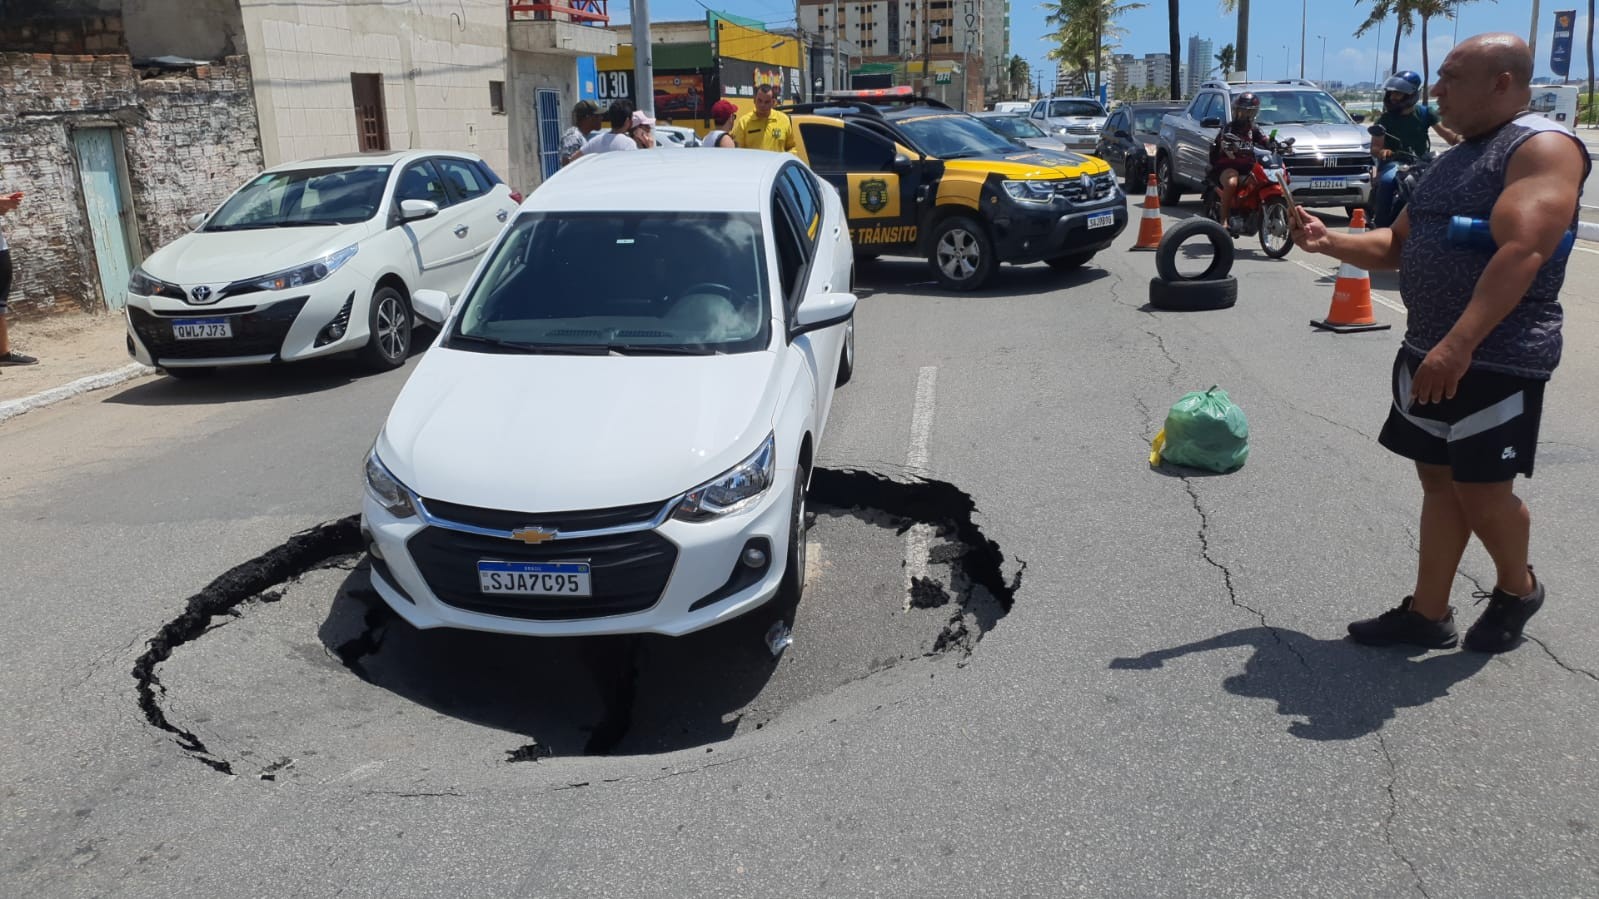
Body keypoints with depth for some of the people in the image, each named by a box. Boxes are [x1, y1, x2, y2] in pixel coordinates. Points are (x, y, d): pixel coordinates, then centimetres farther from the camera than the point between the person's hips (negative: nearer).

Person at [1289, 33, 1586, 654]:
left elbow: (1521, 251, -26)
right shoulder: (1454, 160, 16)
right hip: (1428, 352, 8)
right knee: (1438, 481, 11)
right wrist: (1329, 242, 3)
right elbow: (1398, 245, 21)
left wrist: (1460, 343, -34)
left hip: (1497, 360, -8)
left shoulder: (1544, 147, -13)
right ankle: (1428, 615, 20)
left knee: (1480, 490, -1)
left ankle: (1517, 589, 27)